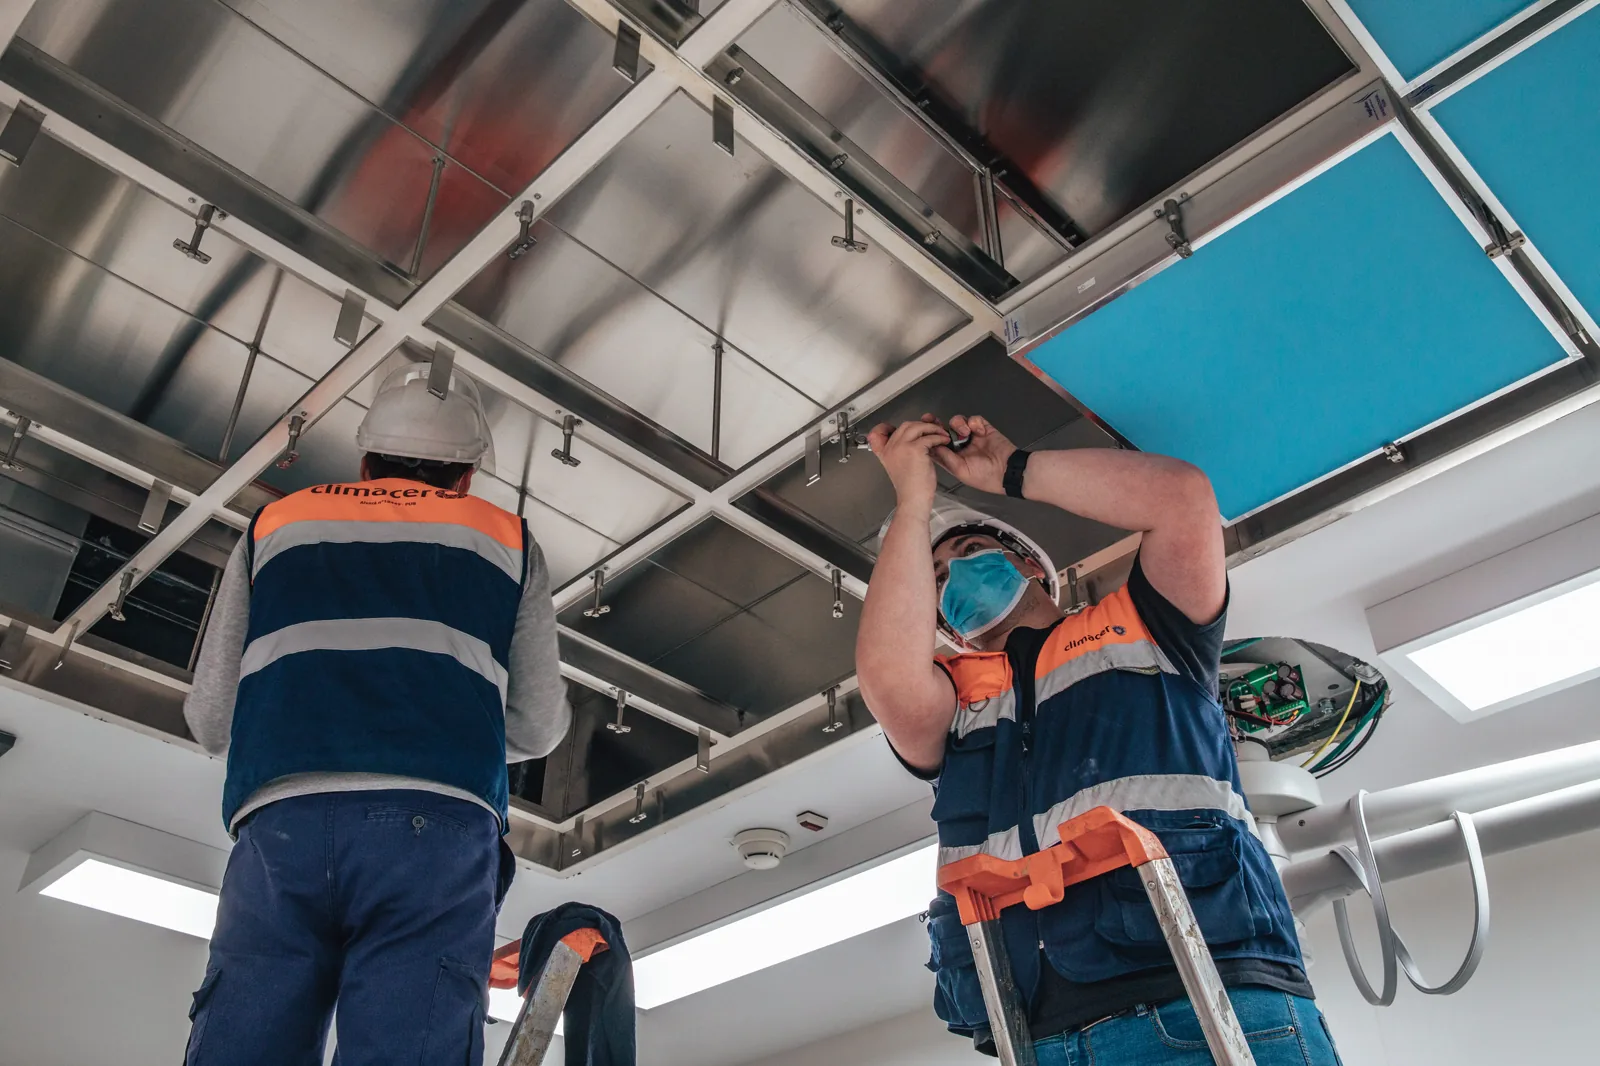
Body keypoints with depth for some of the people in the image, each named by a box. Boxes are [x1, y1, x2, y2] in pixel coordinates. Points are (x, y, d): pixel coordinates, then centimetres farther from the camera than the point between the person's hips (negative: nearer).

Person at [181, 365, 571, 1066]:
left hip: (279, 824, 2)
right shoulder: (507, 540, 21)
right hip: (436, 825, -1)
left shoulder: (275, 524, 24)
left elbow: (210, 720, 19)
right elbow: (537, 730, 18)